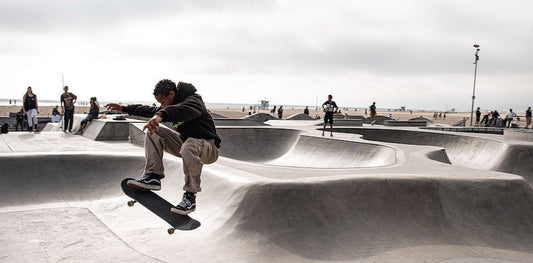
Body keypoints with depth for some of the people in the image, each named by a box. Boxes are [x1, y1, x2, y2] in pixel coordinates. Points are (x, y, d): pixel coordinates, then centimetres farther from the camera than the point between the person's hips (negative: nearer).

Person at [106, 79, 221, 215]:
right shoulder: (171, 105, 8)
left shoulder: (193, 100, -20)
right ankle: (153, 176, -11)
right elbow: (151, 111, 23)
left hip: (209, 148, -8)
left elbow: (186, 109, -45)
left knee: (189, 146, -43)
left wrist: (161, 115, -62)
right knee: (153, 131, -3)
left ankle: (190, 197, -30)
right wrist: (124, 108, 22)